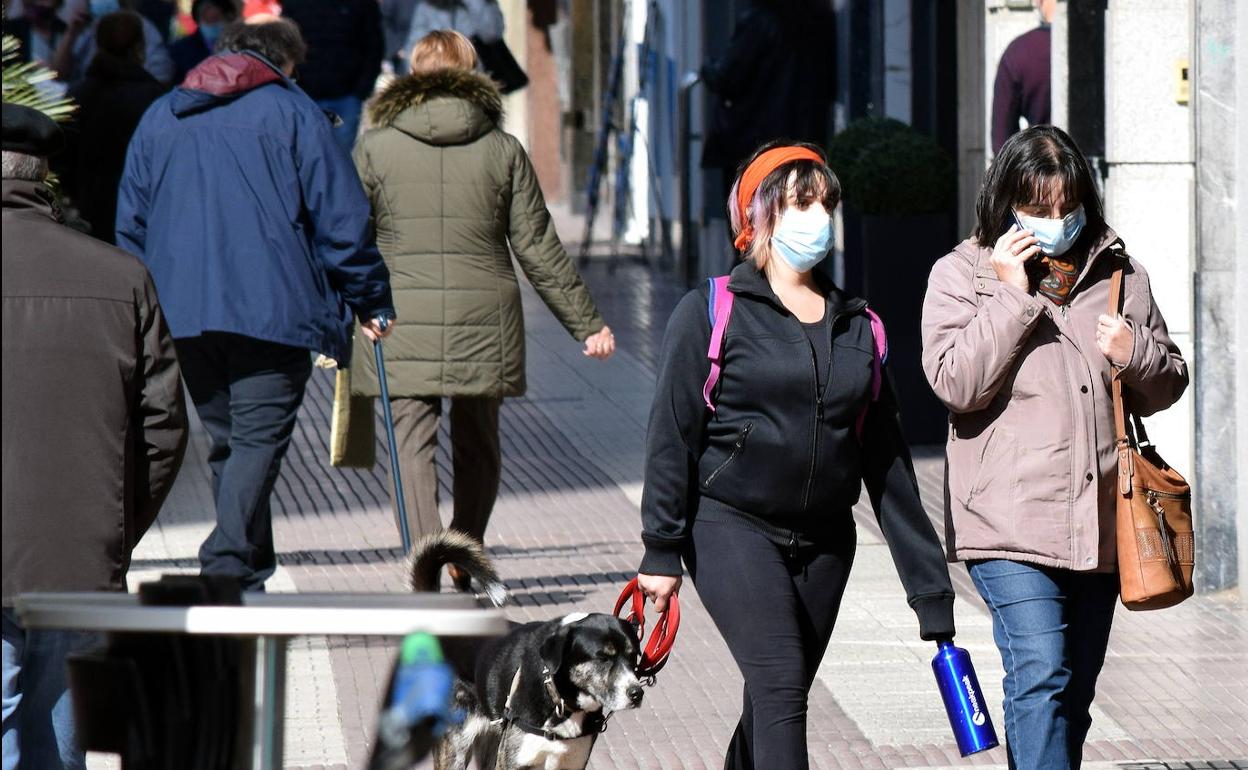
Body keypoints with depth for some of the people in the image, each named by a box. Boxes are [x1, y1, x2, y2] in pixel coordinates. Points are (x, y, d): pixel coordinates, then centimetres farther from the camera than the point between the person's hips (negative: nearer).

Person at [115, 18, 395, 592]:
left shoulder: (159, 118, 18)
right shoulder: (292, 112, 3)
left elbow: (131, 224, 20)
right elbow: (340, 216, -1)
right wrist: (370, 301, 6)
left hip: (182, 314, 5)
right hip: (271, 309, -5)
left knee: (227, 441, 15)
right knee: (259, 441, -7)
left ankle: (250, 579, 16)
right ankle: (226, 572, -22)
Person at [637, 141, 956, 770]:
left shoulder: (857, 327, 12)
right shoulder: (711, 313, -1)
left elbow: (886, 459, 12)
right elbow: (671, 435, -3)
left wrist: (928, 580, 10)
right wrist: (661, 550, -9)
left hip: (824, 541, 5)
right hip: (732, 524, -5)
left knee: (772, 705, 9)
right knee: (780, 687, -19)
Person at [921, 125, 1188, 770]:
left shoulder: (1118, 274, 11)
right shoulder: (962, 276, 1)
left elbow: (1167, 385, 19)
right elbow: (956, 384, -12)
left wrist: (1135, 355, -4)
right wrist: (1013, 295, -15)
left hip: (1099, 524, 5)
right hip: (1010, 525, -5)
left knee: (1073, 692, 11)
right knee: (1042, 677, -20)